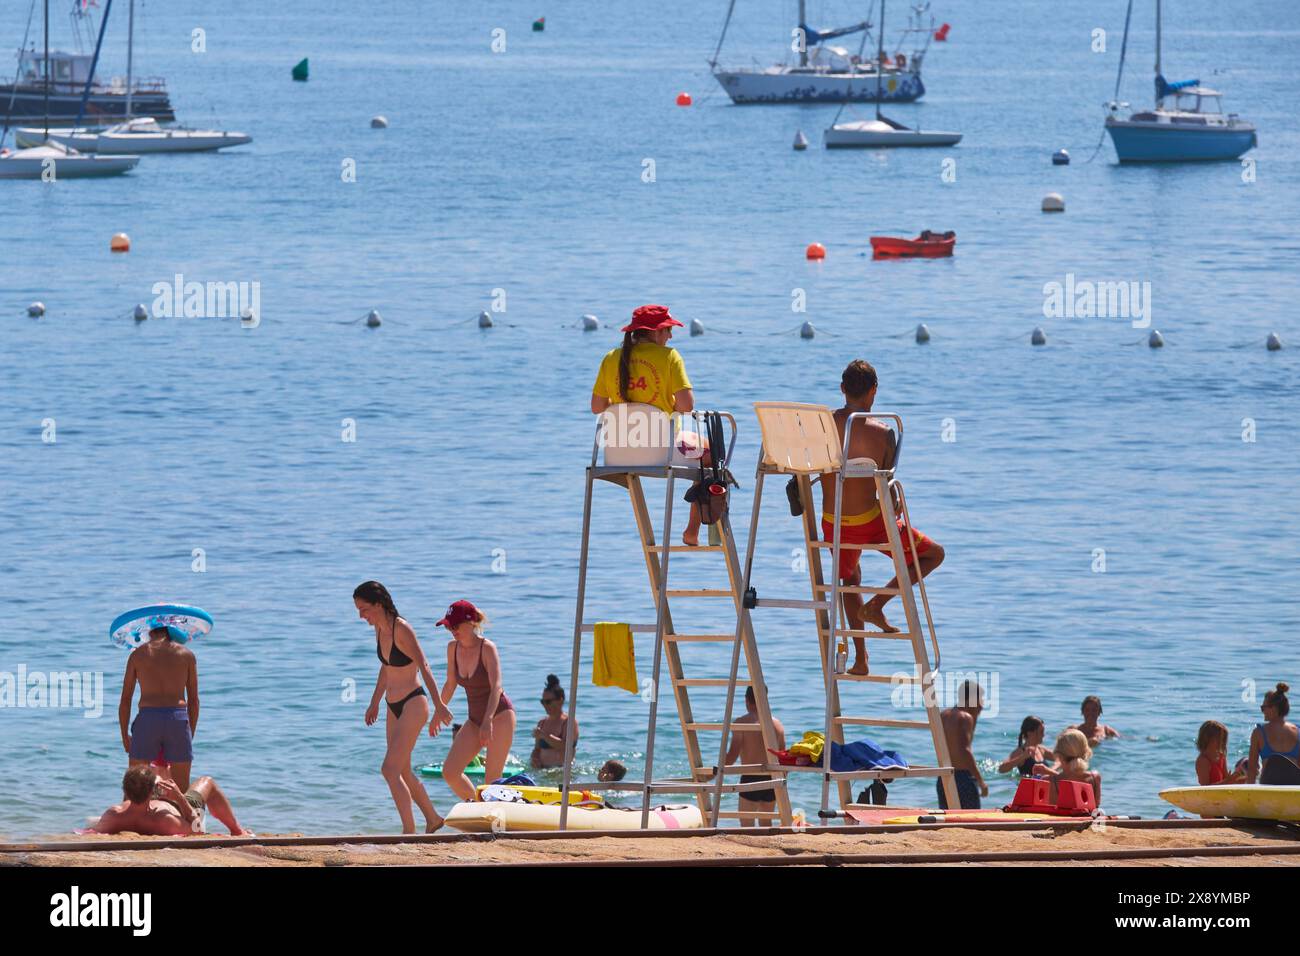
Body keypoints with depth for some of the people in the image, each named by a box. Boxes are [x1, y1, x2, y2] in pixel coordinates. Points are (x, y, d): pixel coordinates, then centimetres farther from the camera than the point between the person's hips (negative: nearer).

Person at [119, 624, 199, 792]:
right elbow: (193, 700, 9)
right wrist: (191, 734, 16)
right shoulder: (187, 654, 10)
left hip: (147, 719, 0)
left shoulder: (138, 654, 9)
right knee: (181, 789, 7)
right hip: (178, 719, 0)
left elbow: (125, 699, 7)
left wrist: (124, 735, 14)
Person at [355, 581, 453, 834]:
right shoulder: (379, 628, 4)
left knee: (390, 770, -15)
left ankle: (409, 831, -13)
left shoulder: (401, 630, -20)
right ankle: (432, 818, 33)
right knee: (402, 772, 16)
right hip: (394, 707, 9)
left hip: (413, 705, -9)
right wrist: (375, 703, 26)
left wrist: (439, 706, -25)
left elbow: (424, 668, -22)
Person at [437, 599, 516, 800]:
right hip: (475, 719, 7)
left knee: (492, 780, -9)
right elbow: (451, 684, 16)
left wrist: (488, 721, -43)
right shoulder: (453, 648, 0)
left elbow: (496, 686, -30)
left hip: (500, 715, -7)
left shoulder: (487, 648, -18)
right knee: (450, 771, -3)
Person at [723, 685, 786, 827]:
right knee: (766, 822, 17)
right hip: (771, 779, 5)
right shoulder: (776, 724, 6)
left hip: (750, 778, -5)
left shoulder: (742, 723, -9)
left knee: (747, 823, 0)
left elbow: (732, 755, -12)